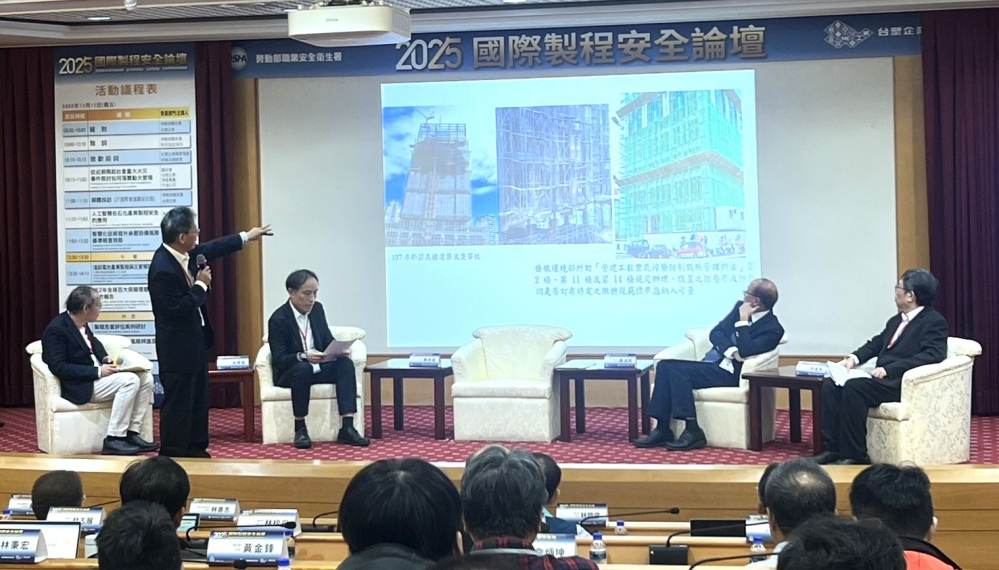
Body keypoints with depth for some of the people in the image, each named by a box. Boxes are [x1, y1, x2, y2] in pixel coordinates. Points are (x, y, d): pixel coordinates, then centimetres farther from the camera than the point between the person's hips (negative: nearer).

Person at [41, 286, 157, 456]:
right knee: (130, 381, -25)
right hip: (79, 386, -9)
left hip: (95, 375, 9)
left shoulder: (82, 324, 7)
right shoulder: (56, 330, -18)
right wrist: (98, 371, -23)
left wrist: (106, 358, 5)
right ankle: (114, 440, -22)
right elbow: (59, 367, -23)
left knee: (145, 378, -3)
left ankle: (132, 434, -5)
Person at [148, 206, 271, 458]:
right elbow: (179, 309, -27)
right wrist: (201, 285, -17)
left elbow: (211, 249, 20)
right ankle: (173, 454, 10)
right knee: (178, 402, 0)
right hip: (177, 348, -10)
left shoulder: (184, 254, 0)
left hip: (194, 342, 10)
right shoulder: (163, 269, -27)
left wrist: (246, 237, 27)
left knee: (199, 398, 17)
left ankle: (196, 449, 28)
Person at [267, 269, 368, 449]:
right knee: (303, 369, -39)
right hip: (290, 373, -5)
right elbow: (279, 359, -19)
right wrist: (303, 356, -38)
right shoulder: (278, 320, -15)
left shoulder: (317, 309, 3)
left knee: (345, 363, -23)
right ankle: (300, 429, -26)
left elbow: (328, 340, 9)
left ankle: (347, 428, -31)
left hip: (318, 368, 6)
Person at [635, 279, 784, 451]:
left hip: (728, 373, -8)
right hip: (711, 363, 8)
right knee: (665, 365, -16)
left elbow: (745, 351, -21)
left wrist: (743, 320, -16)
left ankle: (693, 432, -27)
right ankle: (662, 429, -18)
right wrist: (731, 351, -12)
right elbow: (716, 332, 6)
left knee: (678, 369, -27)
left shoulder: (773, 329, -9)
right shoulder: (740, 307, 12)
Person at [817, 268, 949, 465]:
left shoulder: (934, 322, -4)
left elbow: (933, 354, -18)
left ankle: (854, 455, -24)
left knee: (853, 387, -30)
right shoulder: (896, 321, 23)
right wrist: (854, 358, 4)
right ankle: (833, 448, -13)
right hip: (881, 378, 9)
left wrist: (889, 369, -23)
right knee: (830, 384, -11)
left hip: (902, 383, -9)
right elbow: (875, 344, 27)